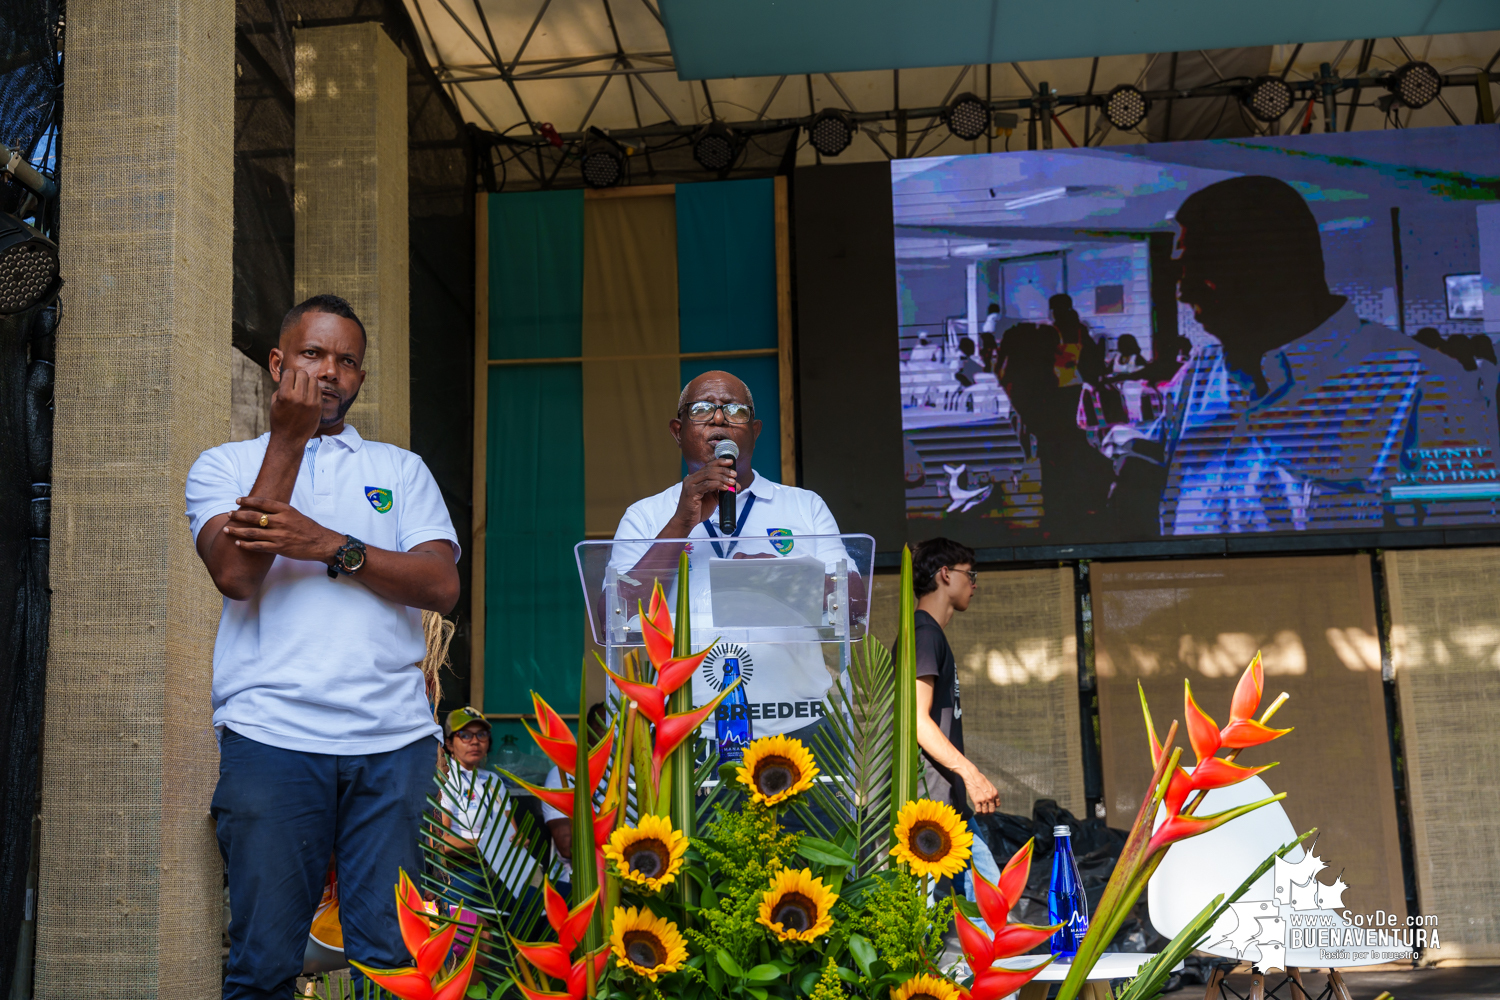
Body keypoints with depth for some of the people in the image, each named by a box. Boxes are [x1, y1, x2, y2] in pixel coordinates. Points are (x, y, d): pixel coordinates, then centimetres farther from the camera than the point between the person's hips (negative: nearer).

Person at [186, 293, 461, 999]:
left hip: (394, 737, 1)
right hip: (271, 734, -1)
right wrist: (288, 438, -4)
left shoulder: (400, 469, 19)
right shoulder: (225, 465, 15)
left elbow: (442, 585, 4)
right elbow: (235, 572, -5)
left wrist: (331, 546, -9)